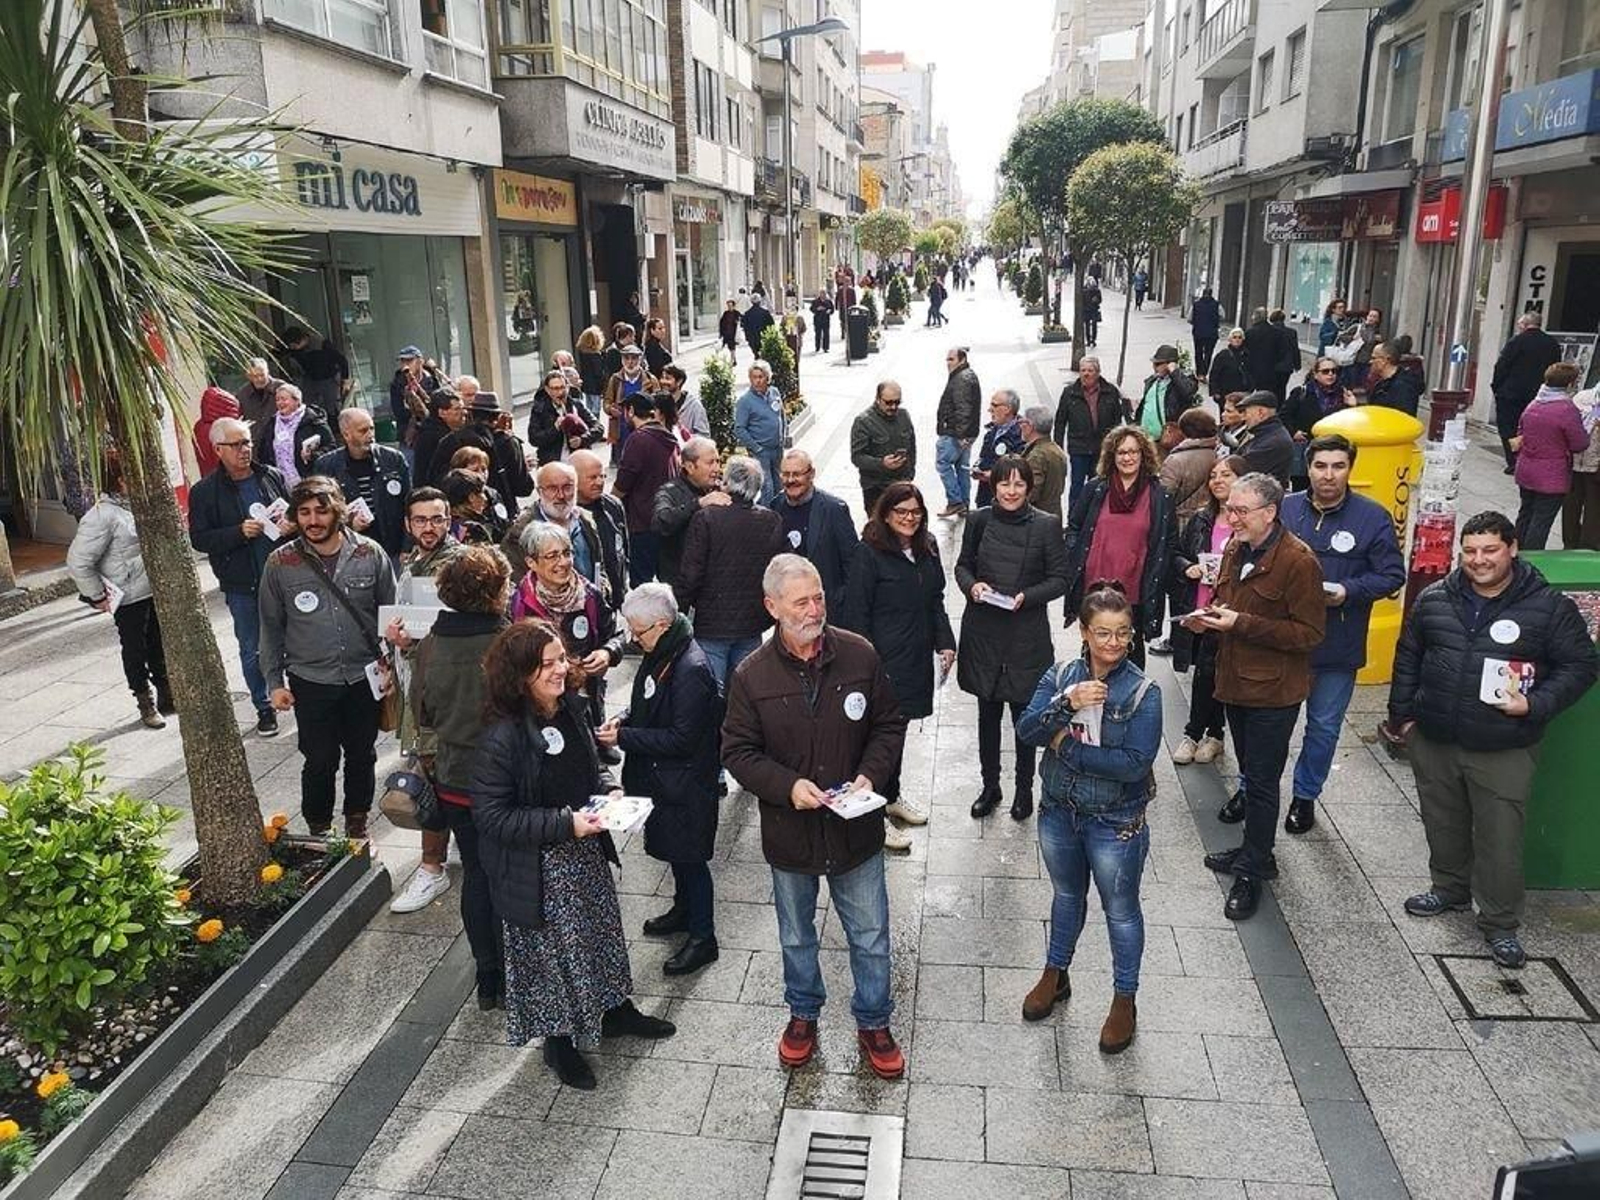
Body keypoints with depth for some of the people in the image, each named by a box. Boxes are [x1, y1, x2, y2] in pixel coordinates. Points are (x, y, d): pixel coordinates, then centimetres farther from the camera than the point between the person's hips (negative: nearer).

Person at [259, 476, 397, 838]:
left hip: (364, 677, 1)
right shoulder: (280, 563, -6)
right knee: (320, 761, 6)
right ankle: (319, 831, 28)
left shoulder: (370, 554, -7)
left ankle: (357, 822, 36)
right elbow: (271, 627, 3)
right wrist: (275, 682, 2)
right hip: (311, 682, -1)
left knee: (361, 755, 15)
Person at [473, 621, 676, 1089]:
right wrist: (565, 823, -28)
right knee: (552, 952, 11)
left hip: (586, 852, 7)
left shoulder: (571, 709, -5)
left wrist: (607, 790, -8)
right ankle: (559, 1041, 36)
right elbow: (492, 817, -24)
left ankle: (615, 1010, 48)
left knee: (603, 932, 24)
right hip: (537, 870, -7)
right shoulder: (502, 739, -27)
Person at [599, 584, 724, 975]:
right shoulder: (660, 654, 0)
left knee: (690, 857, 6)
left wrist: (624, 737, -22)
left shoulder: (691, 670, -28)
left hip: (685, 784, -9)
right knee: (675, 849, 25)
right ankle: (683, 910, 45)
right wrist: (625, 718, -2)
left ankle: (703, 938, 22)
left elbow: (682, 738, -26)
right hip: (662, 778, 9)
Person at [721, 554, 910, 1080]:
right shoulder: (752, 676, -13)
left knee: (870, 936, 14)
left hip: (856, 830, 0)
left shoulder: (859, 655, -11)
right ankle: (803, 1013, 47)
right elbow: (738, 751, -7)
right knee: (796, 935, 22)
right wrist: (787, 785, -22)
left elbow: (889, 725, 1)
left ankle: (873, 1023, 38)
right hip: (789, 831, 0)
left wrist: (871, 775, -15)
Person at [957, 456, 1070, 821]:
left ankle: (1024, 789, 25)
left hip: (1026, 635, -2)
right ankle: (990, 786, 29)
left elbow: (1060, 579, -2)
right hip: (983, 631, 2)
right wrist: (971, 585, -9)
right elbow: (963, 565, 12)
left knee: (1025, 716, 7)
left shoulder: (1046, 526, -5)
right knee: (987, 714, 13)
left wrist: (1027, 596, -17)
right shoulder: (979, 521, 1)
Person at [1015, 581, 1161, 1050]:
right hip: (1059, 813, 4)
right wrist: (1066, 703, -32)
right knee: (1067, 895, 25)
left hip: (1116, 824, -3)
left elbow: (1135, 763, -25)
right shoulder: (1060, 675, -7)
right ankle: (1055, 974, 46)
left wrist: (1067, 747, -21)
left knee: (1121, 910, 15)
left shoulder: (1143, 691, -17)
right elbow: (1026, 731, -16)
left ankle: (1125, 1000, 35)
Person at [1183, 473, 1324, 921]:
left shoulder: (1298, 560, -19)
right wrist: (1210, 618, 0)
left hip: (1273, 691, -8)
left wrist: (1242, 624, -25)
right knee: (1252, 773, 20)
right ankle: (1255, 853, 35)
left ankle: (1251, 871, 14)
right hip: (1237, 681, 8)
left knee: (1261, 782, 1)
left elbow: (1309, 633, -20)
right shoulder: (1235, 549, 6)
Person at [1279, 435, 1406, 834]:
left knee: (1324, 726, 13)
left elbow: (1392, 575, -4)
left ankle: (1305, 796, 32)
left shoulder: (1373, 518, -6)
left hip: (1338, 646, -1)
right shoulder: (1285, 509, -2)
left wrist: (1348, 591, -18)